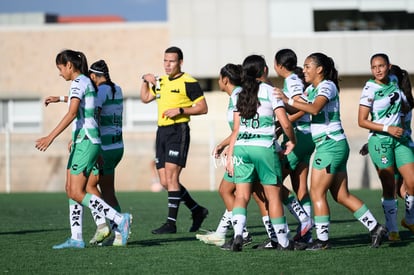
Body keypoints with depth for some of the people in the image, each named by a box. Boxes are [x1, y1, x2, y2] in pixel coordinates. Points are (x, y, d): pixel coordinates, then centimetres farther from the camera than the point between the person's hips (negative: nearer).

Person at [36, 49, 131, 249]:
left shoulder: (78, 82, -13)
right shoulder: (87, 82, 16)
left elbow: (72, 113, -25)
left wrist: (50, 137, -29)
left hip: (85, 142, -10)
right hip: (83, 142, 10)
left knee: (77, 193, -10)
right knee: (71, 190, 9)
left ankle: (120, 219, -12)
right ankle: (76, 238, 8)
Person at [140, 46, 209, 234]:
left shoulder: (188, 83, -6)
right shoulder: (161, 81, 17)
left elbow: (203, 108, -6)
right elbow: (145, 98, 27)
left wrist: (180, 110, -16)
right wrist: (146, 80, 12)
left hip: (178, 131, -8)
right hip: (161, 132, 8)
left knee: (171, 177, -13)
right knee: (165, 182, 7)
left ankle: (171, 222, -11)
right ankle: (197, 211, 21)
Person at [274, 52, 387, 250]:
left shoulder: (327, 86, -12)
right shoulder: (311, 89, 17)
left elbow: (314, 108, -29)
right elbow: (301, 111, 17)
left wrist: (288, 100, -30)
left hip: (331, 145, -9)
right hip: (328, 146, 9)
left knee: (317, 193, -6)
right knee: (342, 196, 9)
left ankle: (322, 239, -3)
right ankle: (375, 227, 11)